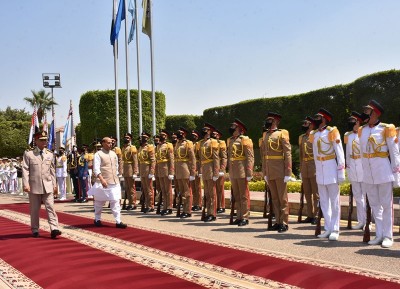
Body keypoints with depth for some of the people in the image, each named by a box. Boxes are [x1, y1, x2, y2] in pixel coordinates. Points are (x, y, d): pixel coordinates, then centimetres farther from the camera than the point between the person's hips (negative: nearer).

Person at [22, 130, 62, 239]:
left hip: (47, 186, 2)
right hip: (34, 186, -2)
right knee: (34, 209, 6)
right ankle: (35, 230, 17)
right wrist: (26, 184, -12)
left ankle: (54, 229, -12)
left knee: (50, 207, -7)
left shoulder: (50, 155, 11)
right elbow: (25, 170, -4)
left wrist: (54, 184, 13)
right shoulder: (28, 154, 1)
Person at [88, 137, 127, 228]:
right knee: (99, 202, 8)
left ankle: (118, 221, -1)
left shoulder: (113, 154, 12)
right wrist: (102, 179, -25)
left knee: (115, 202, 0)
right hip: (103, 182, -5)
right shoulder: (98, 154, -7)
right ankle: (97, 219, 24)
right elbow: (96, 169, -15)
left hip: (114, 182, 5)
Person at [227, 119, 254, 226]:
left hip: (242, 172, -7)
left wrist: (249, 173, -16)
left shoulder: (244, 140, -5)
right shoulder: (230, 141, 15)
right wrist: (229, 171, 16)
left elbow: (250, 157, -11)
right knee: (236, 196, 10)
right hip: (233, 173, 7)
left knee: (244, 195, -3)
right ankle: (239, 216, 16)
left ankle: (245, 217, 1)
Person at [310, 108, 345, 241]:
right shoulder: (314, 134, 9)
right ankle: (328, 228, 14)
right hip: (320, 170, 6)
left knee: (334, 201, -1)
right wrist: (317, 169, 14)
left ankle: (335, 230, 3)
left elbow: (340, 153, -9)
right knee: (324, 202, 8)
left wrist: (341, 172, -12)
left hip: (331, 169, -6)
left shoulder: (332, 132, -7)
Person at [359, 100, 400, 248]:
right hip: (368, 172, 5)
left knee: (386, 204, 2)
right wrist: (364, 171, 13)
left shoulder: (386, 129, -5)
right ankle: (379, 235, 18)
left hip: (383, 171, -5)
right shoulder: (362, 130, 9)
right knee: (374, 205, 10)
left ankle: (388, 236, 8)